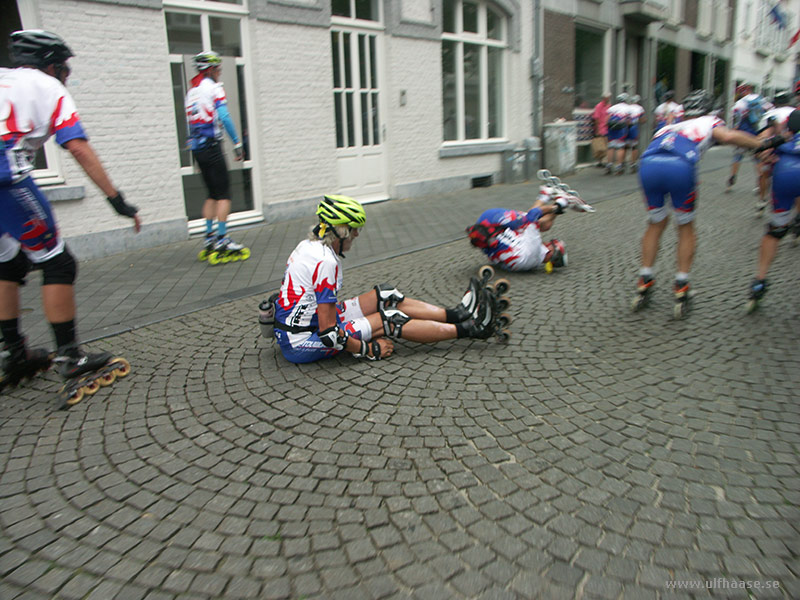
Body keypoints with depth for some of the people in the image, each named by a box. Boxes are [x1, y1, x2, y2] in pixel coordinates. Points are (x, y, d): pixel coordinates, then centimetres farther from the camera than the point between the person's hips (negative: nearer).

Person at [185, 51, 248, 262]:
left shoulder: (191, 90, 18)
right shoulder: (213, 87, -5)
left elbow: (191, 121, 18)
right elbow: (224, 116, -17)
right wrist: (237, 143, -15)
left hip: (196, 147, 8)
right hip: (211, 145, -8)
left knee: (212, 193, 14)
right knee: (223, 194, -5)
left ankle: (209, 239, 14)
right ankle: (222, 241, -8)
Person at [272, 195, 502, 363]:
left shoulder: (308, 245, 4)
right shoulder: (325, 261, -26)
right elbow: (328, 331, -26)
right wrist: (368, 349, -17)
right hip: (302, 343, -9)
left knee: (385, 296, 4)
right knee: (390, 321, -11)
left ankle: (455, 314, 8)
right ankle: (467, 329, -2)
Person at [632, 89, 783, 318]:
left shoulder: (669, 127, 40)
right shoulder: (709, 122, 26)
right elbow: (728, 136, 7)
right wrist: (763, 144, 16)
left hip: (647, 164, 3)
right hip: (680, 167, -3)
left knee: (656, 224, 23)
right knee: (686, 228, 16)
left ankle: (644, 283, 22)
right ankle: (681, 288, 14)